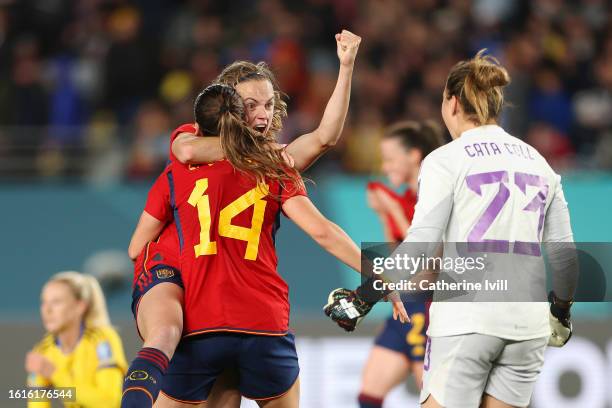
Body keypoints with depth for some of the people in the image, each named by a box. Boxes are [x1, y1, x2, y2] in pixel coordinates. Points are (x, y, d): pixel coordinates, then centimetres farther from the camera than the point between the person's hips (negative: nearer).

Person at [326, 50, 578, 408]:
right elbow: (563, 250, 14)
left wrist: (366, 295, -5)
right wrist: (562, 308, 30)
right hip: (528, 323, 5)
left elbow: (419, 245, -10)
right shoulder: (538, 162, 13)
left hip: (465, 320, -5)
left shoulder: (447, 160, -2)